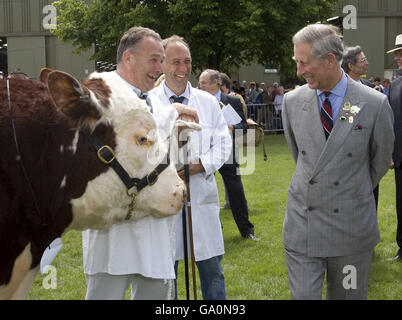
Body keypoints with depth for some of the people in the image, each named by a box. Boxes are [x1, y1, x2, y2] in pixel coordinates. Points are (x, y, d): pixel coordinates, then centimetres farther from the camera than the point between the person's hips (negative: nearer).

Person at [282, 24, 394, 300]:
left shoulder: (375, 104, -8)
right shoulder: (293, 101, 1)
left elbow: (381, 161, 7)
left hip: (352, 225, -1)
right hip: (302, 224, 2)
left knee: (347, 295, 11)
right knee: (302, 295, 1)